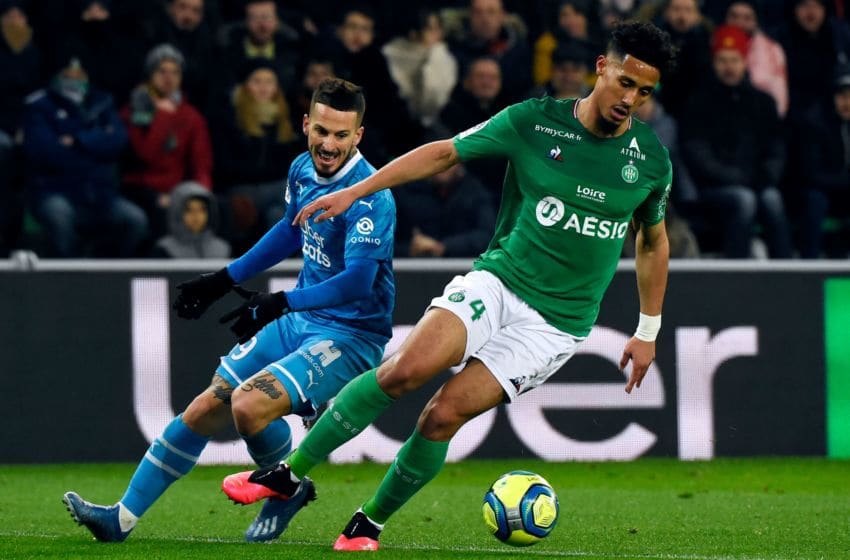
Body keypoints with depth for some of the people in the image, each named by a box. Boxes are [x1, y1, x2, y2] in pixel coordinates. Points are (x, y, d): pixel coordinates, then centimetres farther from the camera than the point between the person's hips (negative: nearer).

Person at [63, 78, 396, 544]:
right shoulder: (303, 170, 3)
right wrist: (225, 279, 25)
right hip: (300, 321, 8)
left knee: (249, 404, -27)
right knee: (205, 409, 4)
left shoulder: (370, 197, -23)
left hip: (350, 335, -8)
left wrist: (282, 303, -34)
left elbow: (358, 281, -31)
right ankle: (122, 518, 12)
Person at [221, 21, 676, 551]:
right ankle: (291, 472, -11)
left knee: (445, 414, -13)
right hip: (498, 280, 0)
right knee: (406, 368, -24)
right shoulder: (534, 122, -5)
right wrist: (354, 192, -3)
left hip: (556, 323, 0)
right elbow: (444, 153, 3)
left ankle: (370, 524, 7)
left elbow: (654, 242, 16)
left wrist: (648, 332, 17)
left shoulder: (651, 158, 0)